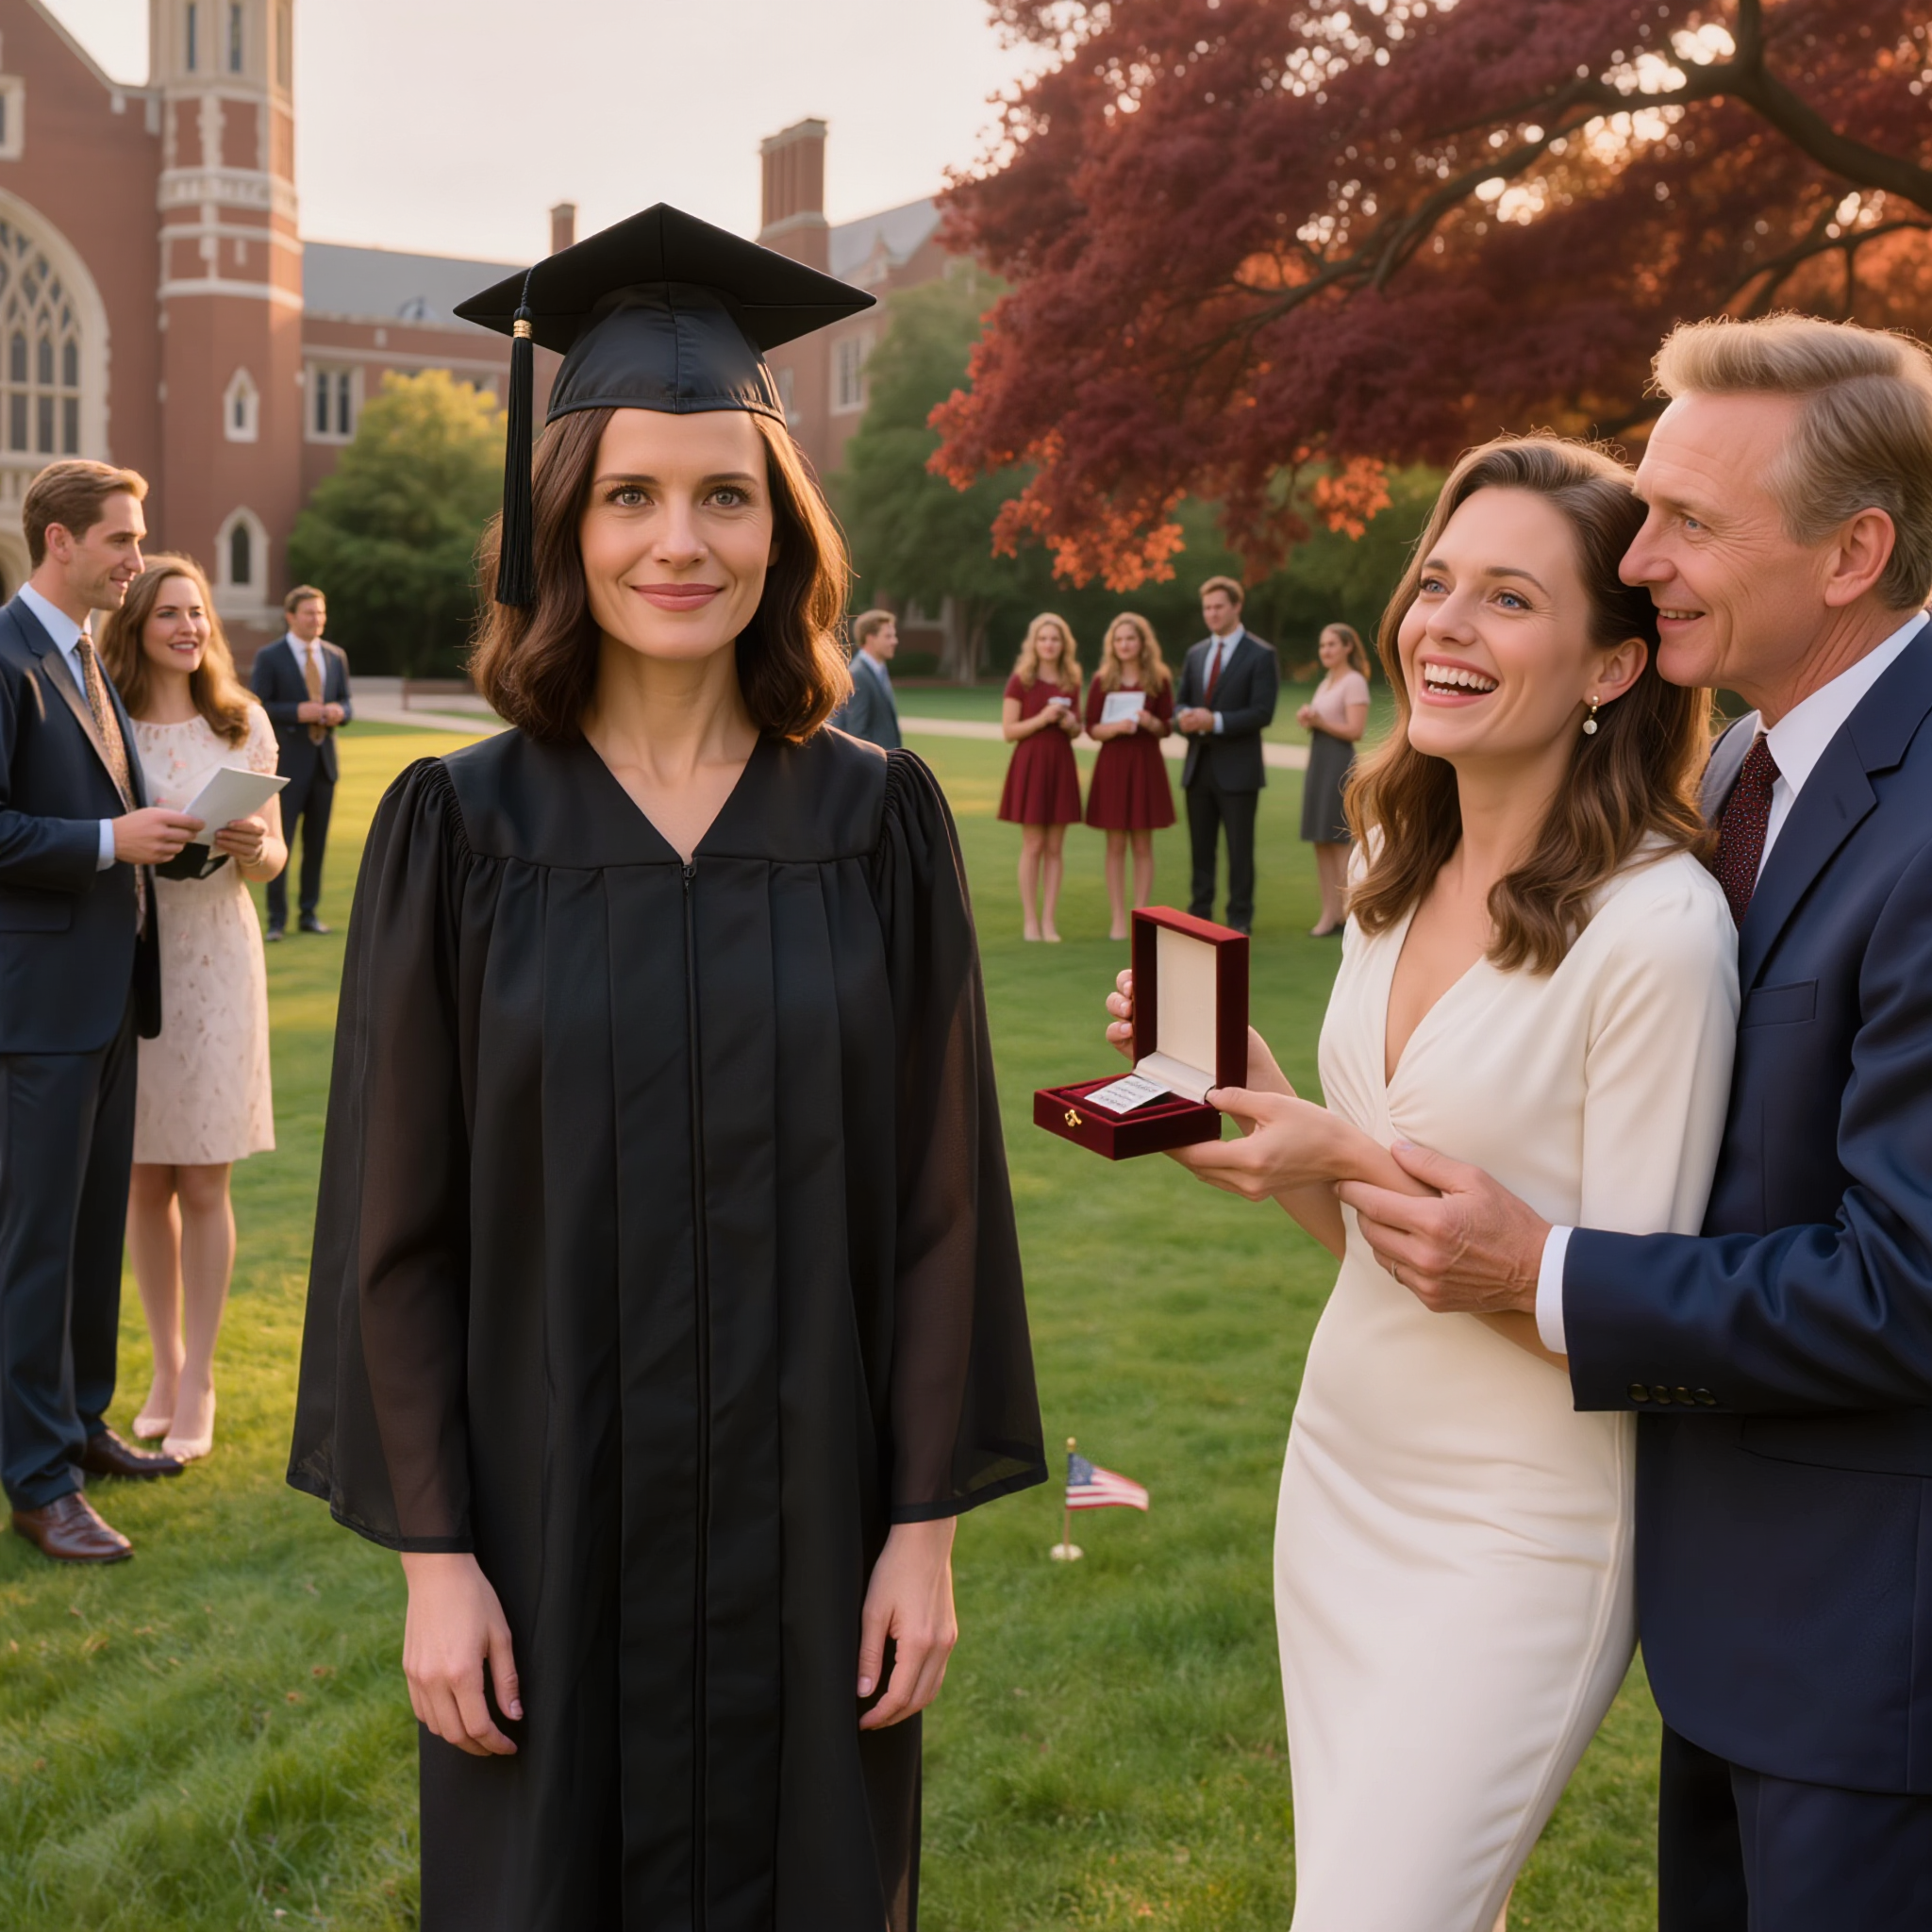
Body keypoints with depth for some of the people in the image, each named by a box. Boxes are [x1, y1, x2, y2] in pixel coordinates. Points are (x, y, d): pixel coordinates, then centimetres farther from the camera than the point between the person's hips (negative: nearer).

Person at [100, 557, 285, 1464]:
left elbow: (273, 857, 7)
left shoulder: (244, 725, 3)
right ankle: (165, 1365, 24)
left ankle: (199, 1381, 12)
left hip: (214, 957, 0)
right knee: (144, 1181, 8)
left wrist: (250, 846, -15)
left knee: (203, 1184, 1)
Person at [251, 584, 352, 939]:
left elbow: (346, 702, 14)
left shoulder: (336, 656, 10)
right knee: (280, 842, -3)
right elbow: (257, 707, -8)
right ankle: (277, 919, 3)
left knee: (317, 841, 10)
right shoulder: (269, 656, -4)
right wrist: (298, 712, -20)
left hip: (324, 760, 5)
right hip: (288, 762, -5)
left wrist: (340, 711, -9)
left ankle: (310, 912, 19)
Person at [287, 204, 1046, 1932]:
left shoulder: (880, 824, -3)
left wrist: (927, 1524, -4)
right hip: (549, 1517, 0)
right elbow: (397, 1221, -3)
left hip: (808, 1516, 1)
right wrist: (431, 1549, -6)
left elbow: (941, 1192, -1)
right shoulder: (464, 829, -4)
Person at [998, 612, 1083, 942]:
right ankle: (1030, 920, 4)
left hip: (1061, 765, 4)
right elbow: (1008, 731, -7)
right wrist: (1041, 718, -19)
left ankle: (1049, 921, 7)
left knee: (1055, 848, 3)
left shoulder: (1071, 682, 10)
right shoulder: (1020, 681, -3)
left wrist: (1072, 725, -3)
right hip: (1030, 764, -4)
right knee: (1033, 846, -2)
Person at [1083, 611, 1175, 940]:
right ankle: (1117, 919, 5)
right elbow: (1092, 729, 1)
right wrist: (1116, 727, -18)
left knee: (1143, 845, 2)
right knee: (1116, 845, 1)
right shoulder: (1102, 680, 2)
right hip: (1112, 765, 0)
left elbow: (1166, 729, 5)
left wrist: (1151, 723, -16)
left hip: (1146, 765, 0)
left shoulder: (1159, 679, 3)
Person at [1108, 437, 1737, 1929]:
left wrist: (1360, 1165, -24)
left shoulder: (1657, 929, -20)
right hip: (1344, 1471, 7)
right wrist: (1248, 1090, -6)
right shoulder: (1400, 869, 4)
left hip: (1517, 1532, -7)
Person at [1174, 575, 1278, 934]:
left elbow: (1262, 713, -13)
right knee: (1201, 847, 10)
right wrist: (1183, 717, -9)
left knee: (1239, 848, 1)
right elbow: (1181, 701, 15)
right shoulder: (1195, 654, 13)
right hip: (1199, 765, 6)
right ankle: (1199, 915, 17)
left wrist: (1215, 721, -22)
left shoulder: (1261, 655, -6)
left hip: (1236, 768, -5)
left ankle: (1240, 920, 7)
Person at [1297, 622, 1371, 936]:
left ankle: (1348, 913, -3)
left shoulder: (1354, 682, -8)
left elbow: (1355, 731, -15)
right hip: (1318, 760, 9)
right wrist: (1307, 720, 2)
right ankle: (1330, 913, 8)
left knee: (1336, 840, -8)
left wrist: (1320, 722, -18)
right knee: (1320, 840, 6)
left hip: (1339, 763, -9)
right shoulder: (1325, 684, 18)